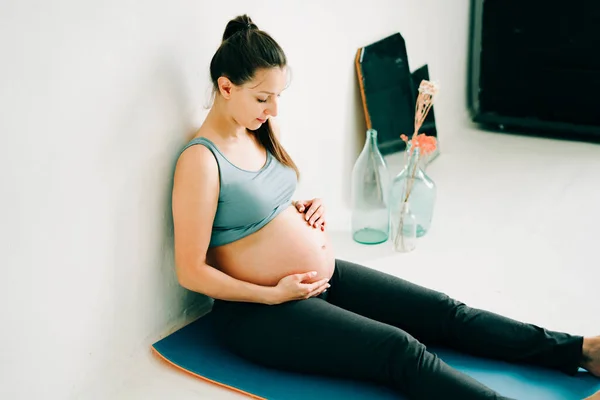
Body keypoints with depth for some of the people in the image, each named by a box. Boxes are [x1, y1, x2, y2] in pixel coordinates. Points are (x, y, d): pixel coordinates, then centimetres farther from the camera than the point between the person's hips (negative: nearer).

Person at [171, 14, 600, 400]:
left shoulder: (259, 132, 6)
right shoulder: (201, 160, -19)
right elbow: (191, 271, -18)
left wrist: (304, 208, 3)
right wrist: (273, 294, -18)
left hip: (325, 276, 9)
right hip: (261, 309, -9)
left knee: (443, 311, 1)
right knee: (401, 351, -22)